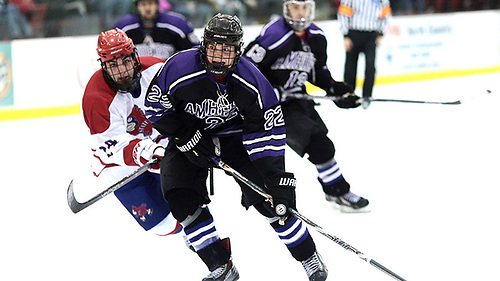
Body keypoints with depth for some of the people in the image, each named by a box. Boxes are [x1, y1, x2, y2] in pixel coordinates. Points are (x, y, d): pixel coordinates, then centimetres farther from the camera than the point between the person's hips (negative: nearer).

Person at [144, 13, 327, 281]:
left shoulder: (251, 81, -24)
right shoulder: (179, 69, -28)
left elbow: (269, 130, -20)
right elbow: (156, 107, -13)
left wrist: (278, 178, -25)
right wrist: (187, 139, -20)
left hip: (234, 133, 0)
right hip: (187, 133, 1)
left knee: (270, 198, -11)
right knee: (182, 198, -18)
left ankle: (309, 258, 7)